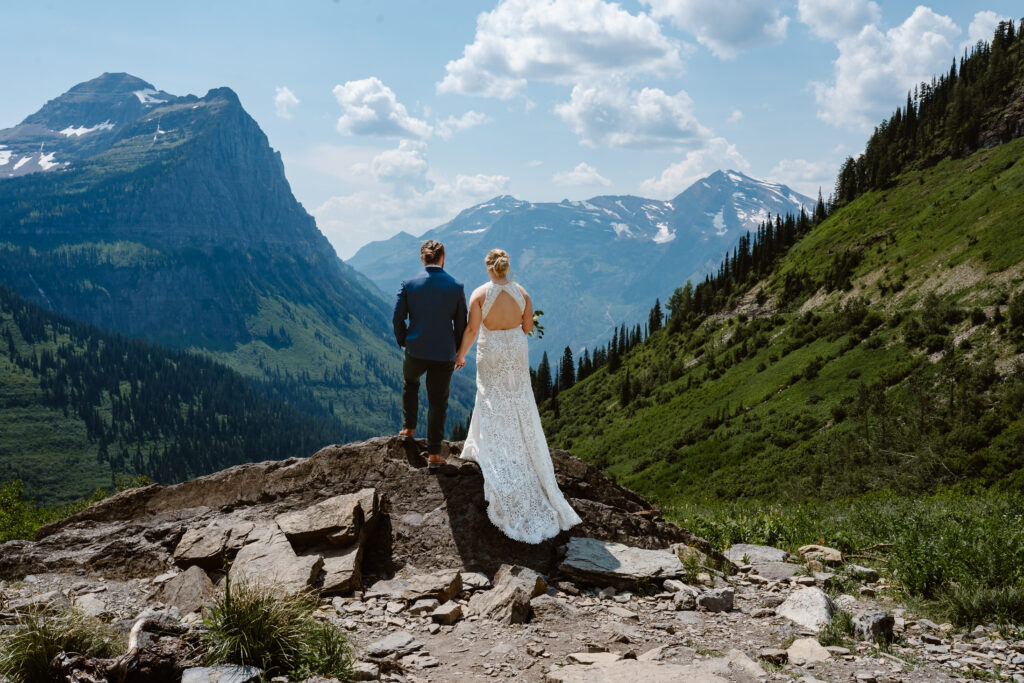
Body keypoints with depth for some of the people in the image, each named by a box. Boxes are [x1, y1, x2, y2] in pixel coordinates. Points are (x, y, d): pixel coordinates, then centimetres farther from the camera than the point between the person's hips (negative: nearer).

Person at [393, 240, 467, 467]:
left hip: (416, 351, 0)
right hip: (444, 354, 0)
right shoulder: (456, 286, -5)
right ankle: (433, 454, 11)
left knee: (410, 383, 32)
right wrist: (456, 351, 12)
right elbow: (461, 323, -1)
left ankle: (409, 427, 31)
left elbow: (397, 318, -3)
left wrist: (403, 342, 13)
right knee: (438, 401, 9)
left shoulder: (408, 284, -6)